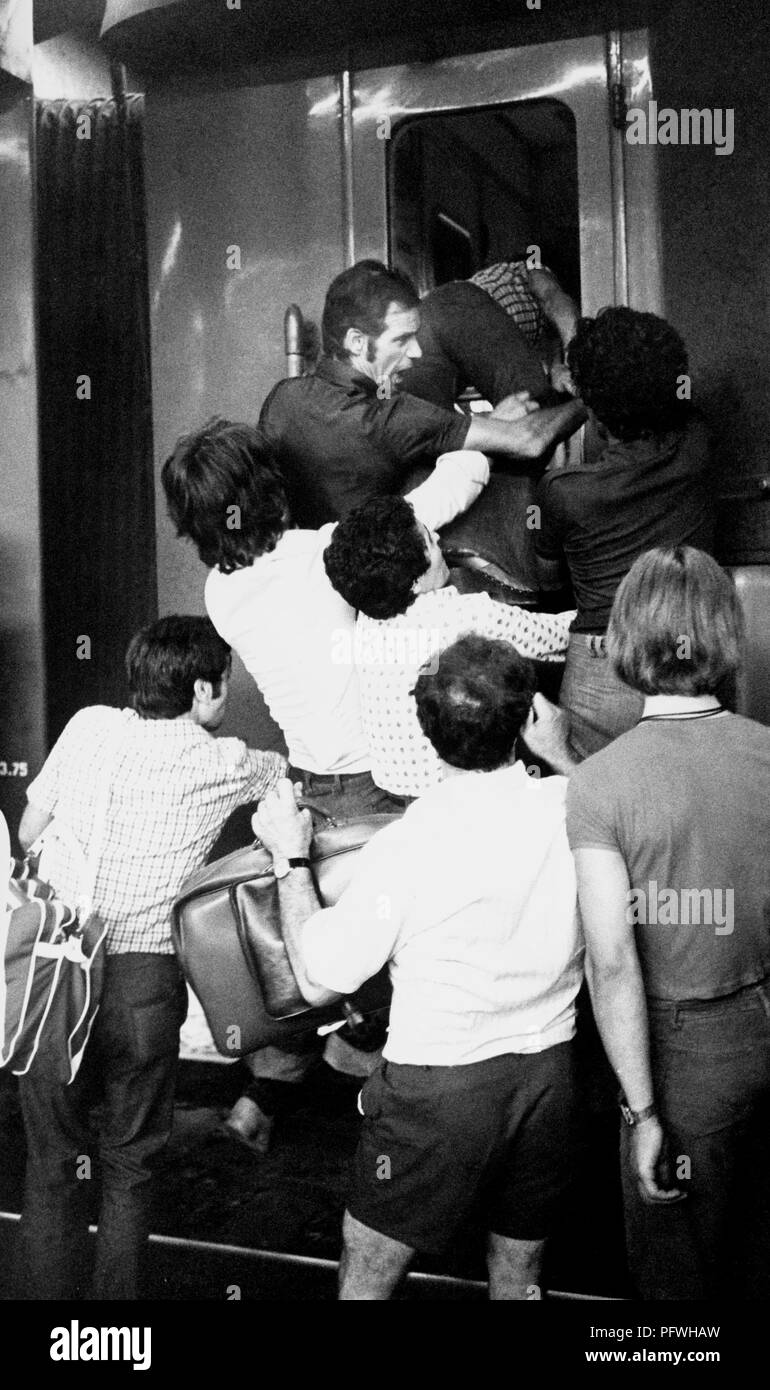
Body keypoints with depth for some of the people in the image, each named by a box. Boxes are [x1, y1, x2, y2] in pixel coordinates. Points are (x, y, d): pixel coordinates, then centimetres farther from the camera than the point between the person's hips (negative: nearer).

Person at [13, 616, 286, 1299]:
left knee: (51, 1163, 15)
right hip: (143, 985, -1)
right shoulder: (223, 764, -4)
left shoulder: (87, 727, 1)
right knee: (130, 1166, 15)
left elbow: (28, 832, 9)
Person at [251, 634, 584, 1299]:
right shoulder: (572, 808, -12)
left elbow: (317, 982, -10)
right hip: (549, 1070, 4)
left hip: (437, 1080, -4)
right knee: (520, 1276, 23)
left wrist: (291, 858, -2)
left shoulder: (406, 845, -20)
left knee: (365, 1277, 17)